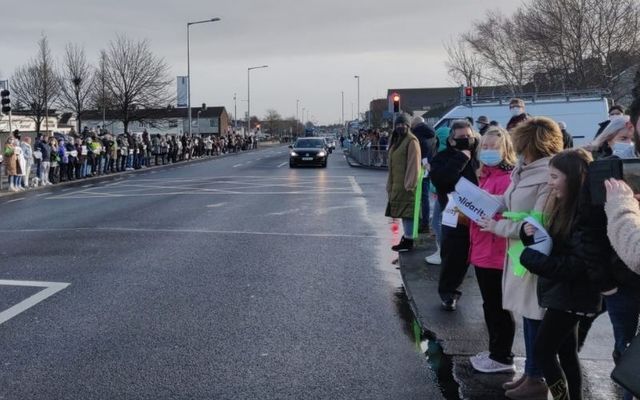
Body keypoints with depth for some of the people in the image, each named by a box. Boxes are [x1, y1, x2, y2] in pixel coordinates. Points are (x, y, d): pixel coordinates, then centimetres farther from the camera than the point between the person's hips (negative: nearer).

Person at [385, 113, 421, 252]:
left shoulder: (411, 141, -11)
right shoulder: (396, 140, 17)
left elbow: (413, 164, -17)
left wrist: (410, 184, -21)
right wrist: (390, 184, 18)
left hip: (406, 185, -9)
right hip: (397, 184, 9)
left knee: (407, 211, -8)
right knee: (403, 210, 15)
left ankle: (408, 241, -5)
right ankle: (407, 235, 25)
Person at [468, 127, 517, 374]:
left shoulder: (507, 178, -16)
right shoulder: (486, 176, 13)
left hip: (497, 253, -10)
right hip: (482, 251, 10)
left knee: (499, 308, 2)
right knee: (490, 306, 19)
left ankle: (502, 358, 13)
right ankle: (495, 351, 31)